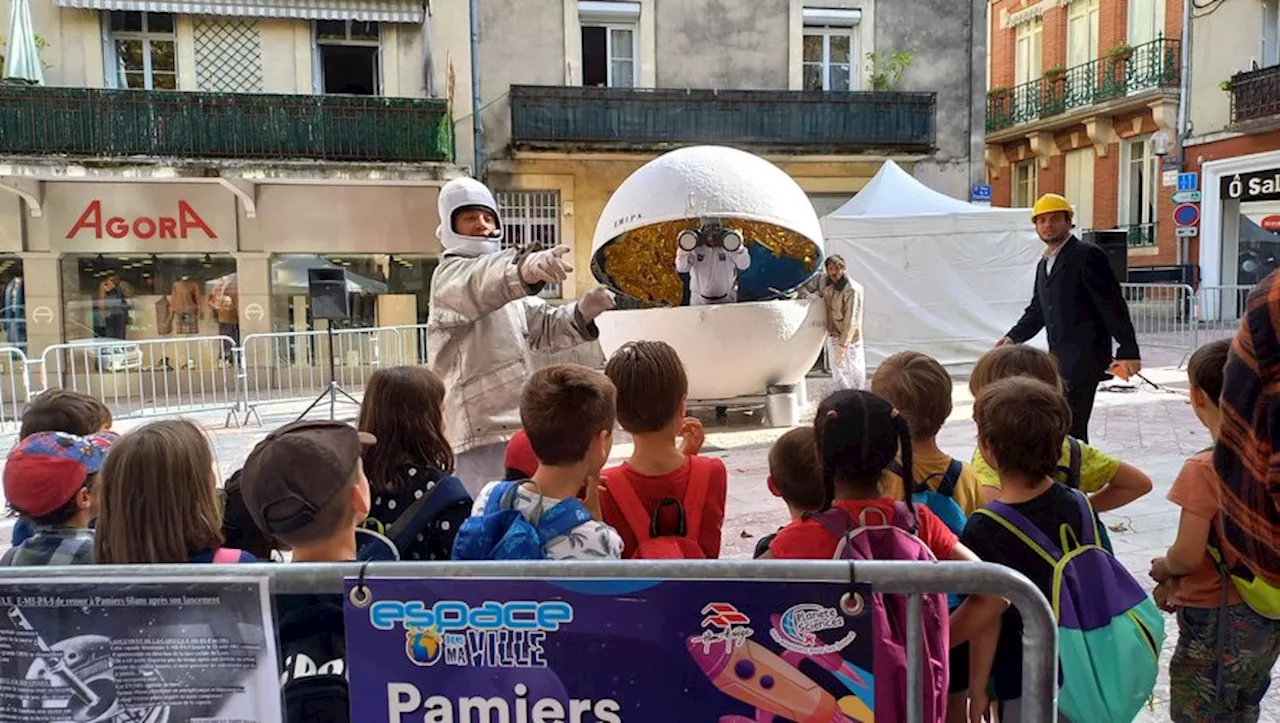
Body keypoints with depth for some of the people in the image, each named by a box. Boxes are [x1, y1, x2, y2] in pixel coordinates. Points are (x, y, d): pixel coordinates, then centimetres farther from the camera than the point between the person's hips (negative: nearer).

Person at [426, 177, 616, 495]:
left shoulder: (508, 281, 21)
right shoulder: (451, 275, -6)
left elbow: (544, 326, 17)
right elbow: (481, 284, -30)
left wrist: (582, 313, -4)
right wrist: (524, 268, -53)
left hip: (516, 426, 9)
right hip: (481, 432, -9)